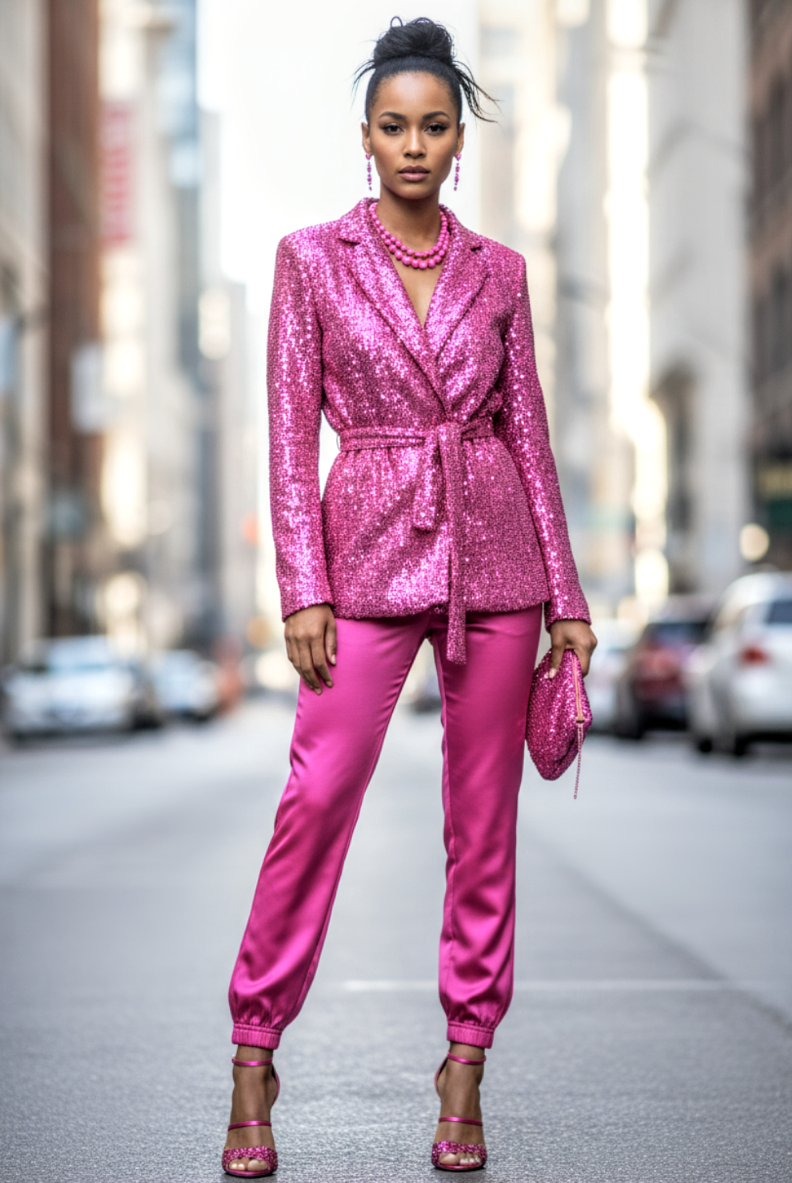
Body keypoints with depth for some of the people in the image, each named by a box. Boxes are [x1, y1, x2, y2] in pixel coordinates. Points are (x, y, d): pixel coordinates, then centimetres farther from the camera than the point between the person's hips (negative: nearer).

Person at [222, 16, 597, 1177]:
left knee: (484, 814, 4)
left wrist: (568, 598, 7)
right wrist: (302, 590, -9)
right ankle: (255, 1054, 5)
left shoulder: (498, 271, 8)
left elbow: (528, 431, 9)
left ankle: (467, 1061, 14)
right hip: (370, 554, -2)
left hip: (493, 554, 2)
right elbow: (292, 432, -1)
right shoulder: (311, 257, 2)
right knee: (317, 798, -8)